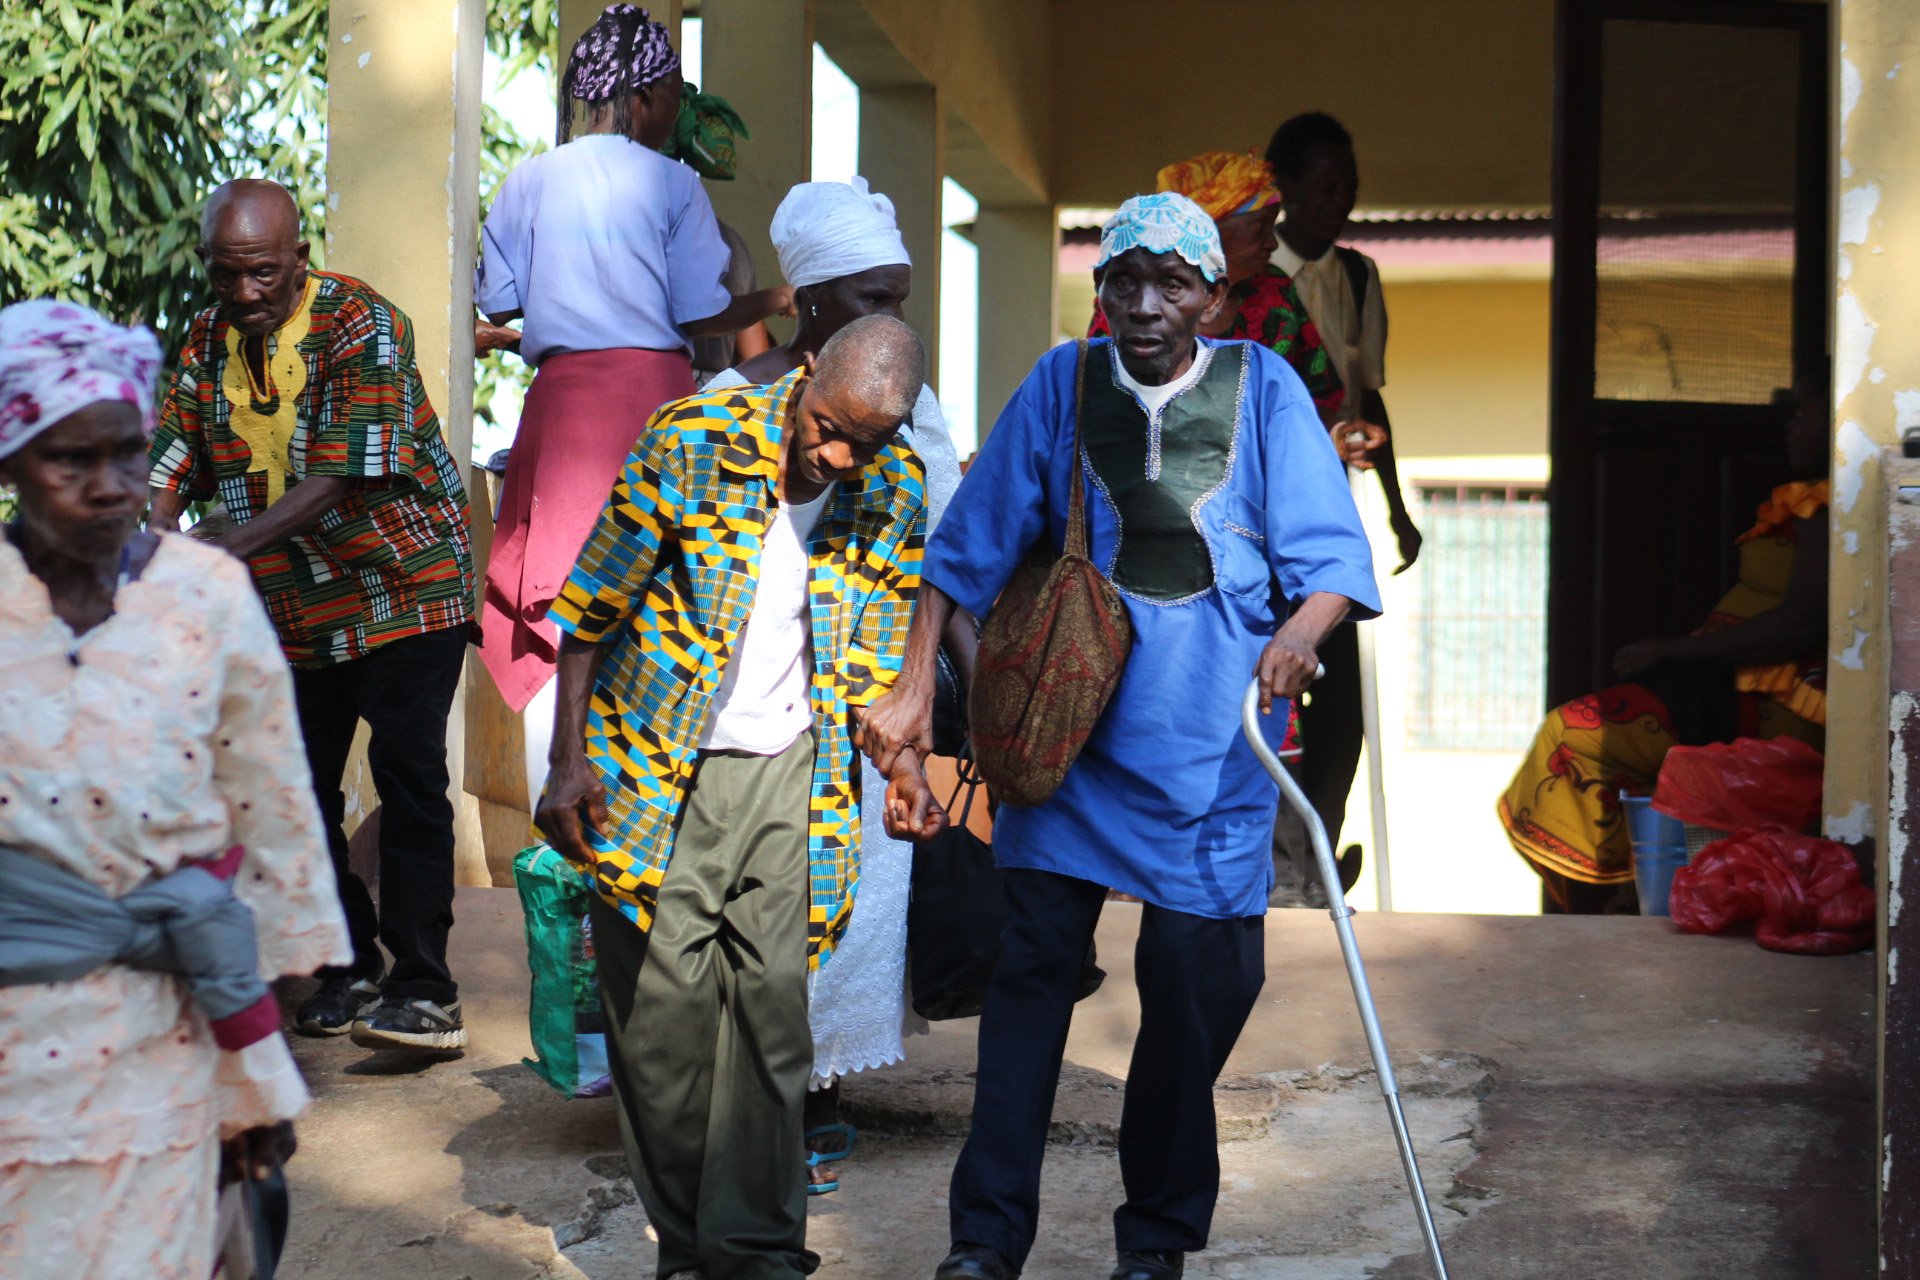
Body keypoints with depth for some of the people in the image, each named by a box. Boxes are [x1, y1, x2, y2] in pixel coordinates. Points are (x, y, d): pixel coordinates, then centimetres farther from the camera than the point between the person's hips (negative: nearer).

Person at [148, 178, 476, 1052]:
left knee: (407, 777, -8)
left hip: (400, 585, -6)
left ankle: (424, 989, -5)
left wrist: (222, 553, -34)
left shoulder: (361, 325, -17)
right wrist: (158, 532, -22)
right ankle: (347, 969, 21)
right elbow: (172, 457, 2)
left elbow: (340, 479, -25)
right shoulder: (209, 339, 3)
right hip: (288, 607, 6)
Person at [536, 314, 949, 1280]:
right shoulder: (692, 441, -13)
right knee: (665, 1006, 0)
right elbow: (590, 606, -7)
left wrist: (901, 763, -4)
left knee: (773, 1008, 2)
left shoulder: (896, 494, -1)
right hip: (658, 770, -2)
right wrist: (569, 761, -10)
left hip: (787, 772, 3)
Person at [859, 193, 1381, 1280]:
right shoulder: (1063, 384, 2)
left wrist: (1301, 631, -29)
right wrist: (916, 688, 2)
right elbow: (970, 547, 6)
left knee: (1202, 984, 2)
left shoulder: (1261, 388, -1)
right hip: (1069, 721, 1)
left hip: (1210, 740, -1)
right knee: (1034, 960, -1)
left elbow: (1332, 552, -8)